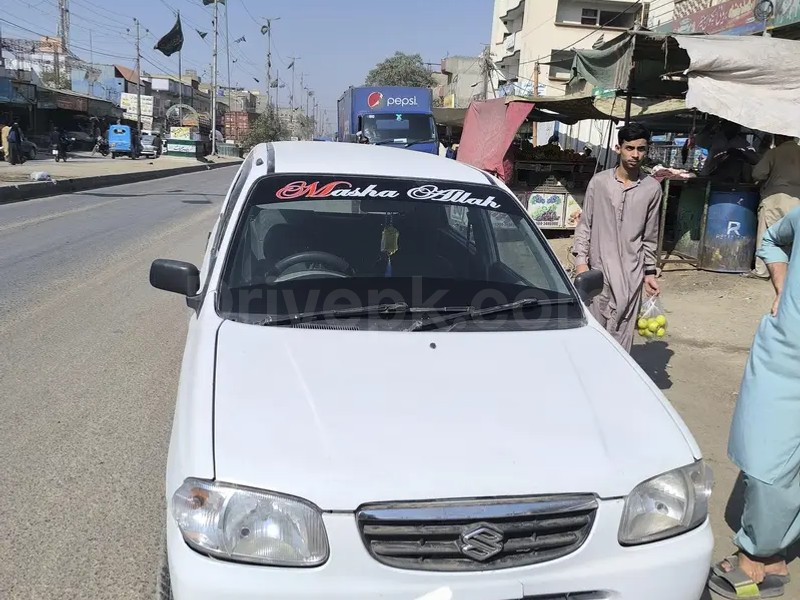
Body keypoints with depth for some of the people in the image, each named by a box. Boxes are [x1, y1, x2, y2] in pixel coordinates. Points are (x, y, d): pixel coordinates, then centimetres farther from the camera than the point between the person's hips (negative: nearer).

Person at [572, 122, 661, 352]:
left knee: (622, 335, -1)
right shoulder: (599, 182, 0)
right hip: (598, 268, 0)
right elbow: (585, 225, 4)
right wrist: (581, 261, -4)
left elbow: (650, 236, 9)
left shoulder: (652, 188, 2)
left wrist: (650, 272, 8)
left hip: (631, 272, 1)